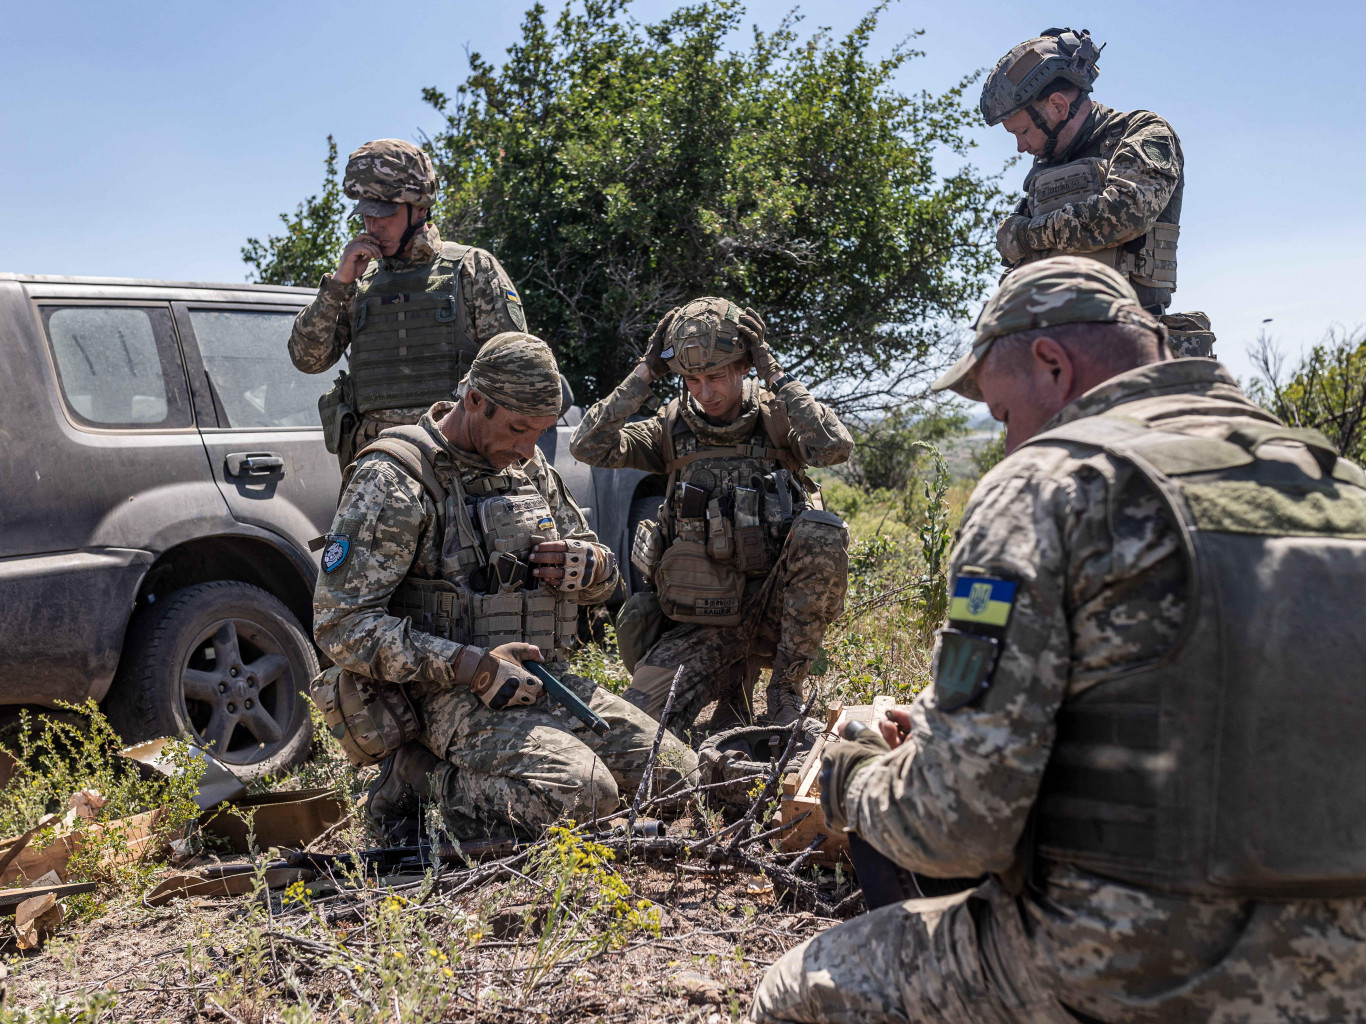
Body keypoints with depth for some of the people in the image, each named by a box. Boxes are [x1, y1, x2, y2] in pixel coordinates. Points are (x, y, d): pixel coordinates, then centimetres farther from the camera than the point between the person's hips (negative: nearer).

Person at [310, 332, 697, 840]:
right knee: (583, 794, -29)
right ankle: (421, 774, -5)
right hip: (452, 696, -8)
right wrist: (470, 666, -23)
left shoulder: (532, 469, 12)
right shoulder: (393, 479, -12)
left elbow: (605, 573, 21)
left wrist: (590, 565, -6)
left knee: (679, 773, 0)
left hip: (542, 680, 8)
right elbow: (340, 623, -16)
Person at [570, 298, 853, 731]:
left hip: (774, 606, -1)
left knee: (822, 533, -32)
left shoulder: (777, 419, -1)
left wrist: (774, 374, -17)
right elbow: (589, 446, -8)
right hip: (703, 621, 1)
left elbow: (835, 446, -23)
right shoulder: (674, 428, 4)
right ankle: (734, 678, 13)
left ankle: (786, 687, -14)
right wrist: (645, 372, -9)